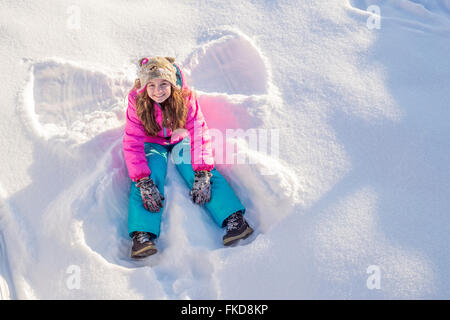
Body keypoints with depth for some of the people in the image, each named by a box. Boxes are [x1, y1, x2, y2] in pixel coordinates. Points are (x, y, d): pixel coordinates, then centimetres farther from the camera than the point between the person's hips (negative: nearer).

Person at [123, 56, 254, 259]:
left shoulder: (186, 98, -24)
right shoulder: (137, 103, -23)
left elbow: (199, 134, -24)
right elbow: (133, 143, -25)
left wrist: (202, 174, -36)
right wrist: (144, 183, -38)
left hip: (181, 139, 0)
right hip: (153, 143, 0)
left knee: (207, 175, -24)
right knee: (145, 181, -27)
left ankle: (233, 219, -32)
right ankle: (142, 234, -36)